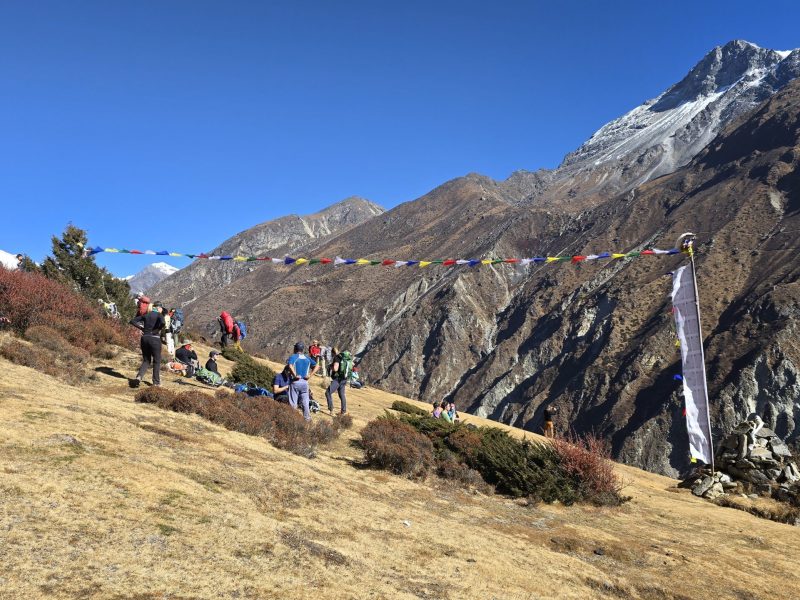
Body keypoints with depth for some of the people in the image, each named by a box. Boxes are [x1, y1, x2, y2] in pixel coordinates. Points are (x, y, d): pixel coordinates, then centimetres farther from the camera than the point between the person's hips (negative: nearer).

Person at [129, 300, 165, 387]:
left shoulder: (145, 315, 10)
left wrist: (142, 328, 8)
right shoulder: (159, 315, -5)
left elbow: (132, 321, 11)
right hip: (154, 339, -5)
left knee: (146, 361, 16)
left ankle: (139, 377, -8)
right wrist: (157, 330, -10)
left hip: (144, 338, 5)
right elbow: (162, 323, -27)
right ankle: (156, 382, 15)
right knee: (157, 361, 12)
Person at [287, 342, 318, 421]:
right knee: (305, 402, 13)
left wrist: (295, 375, -17)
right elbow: (317, 366, 2)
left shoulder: (293, 357, -3)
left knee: (293, 403, 4)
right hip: (305, 382, 4)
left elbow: (290, 366, -24)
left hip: (295, 382, -4)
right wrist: (310, 375, -2)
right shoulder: (307, 358, 11)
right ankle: (307, 418, 15)